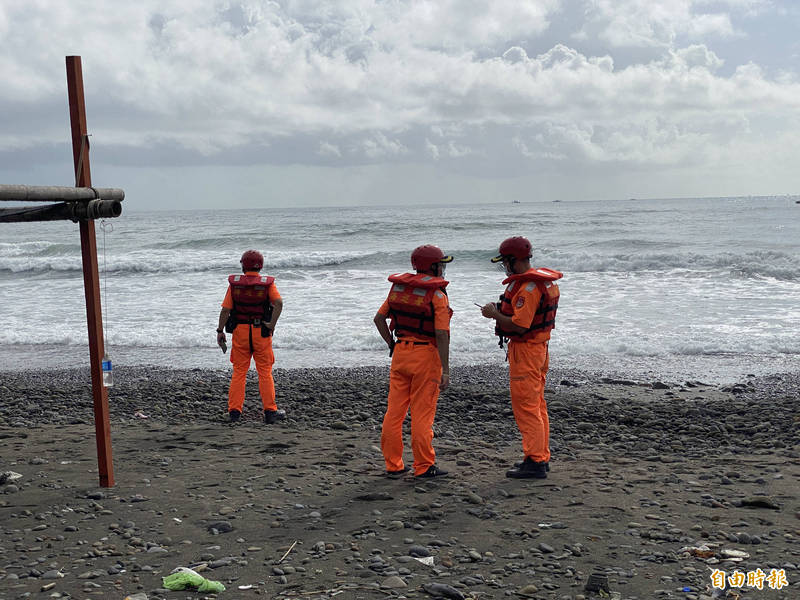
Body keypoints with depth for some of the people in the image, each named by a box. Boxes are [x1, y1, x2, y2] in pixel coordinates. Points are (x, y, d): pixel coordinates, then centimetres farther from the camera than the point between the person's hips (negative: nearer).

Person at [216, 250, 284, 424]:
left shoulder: (234, 283, -1)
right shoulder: (267, 284, -4)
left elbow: (225, 309, -6)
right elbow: (279, 303, -20)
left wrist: (220, 331, 1)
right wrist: (272, 325, -15)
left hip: (240, 332, 1)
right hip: (261, 333, -1)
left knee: (239, 372, 10)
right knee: (265, 373, 6)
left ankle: (234, 411, 7)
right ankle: (270, 412, 5)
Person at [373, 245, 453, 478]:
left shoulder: (399, 287, 7)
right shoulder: (437, 295, -12)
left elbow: (379, 318, 10)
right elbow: (441, 334, -16)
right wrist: (445, 370, -14)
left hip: (401, 352, 6)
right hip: (426, 355, -6)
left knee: (394, 410, 9)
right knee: (422, 413, 1)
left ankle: (393, 464, 16)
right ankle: (424, 466, 8)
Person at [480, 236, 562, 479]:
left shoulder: (528, 287, -22)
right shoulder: (544, 281, 12)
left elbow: (519, 325, -25)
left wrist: (494, 314, -13)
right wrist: (502, 311, 12)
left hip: (525, 350, -11)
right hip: (539, 347, 11)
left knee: (526, 407, -6)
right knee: (537, 405, 16)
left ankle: (534, 463, -2)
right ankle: (541, 458, 24)